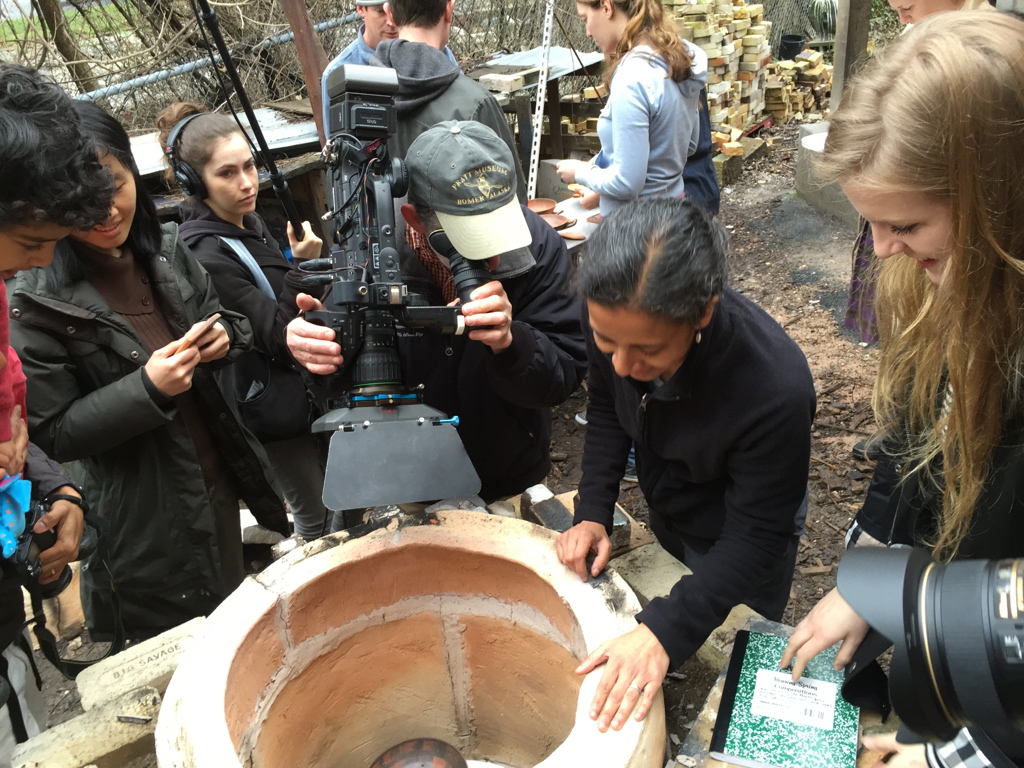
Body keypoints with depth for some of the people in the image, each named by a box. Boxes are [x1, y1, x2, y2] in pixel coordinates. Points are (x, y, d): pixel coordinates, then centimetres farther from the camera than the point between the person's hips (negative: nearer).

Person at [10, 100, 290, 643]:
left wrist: (224, 336, -10)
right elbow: (52, 435, -14)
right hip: (143, 524, -5)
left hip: (219, 480, 5)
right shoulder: (35, 302, -17)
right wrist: (147, 389, -27)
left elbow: (220, 317, 13)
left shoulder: (165, 247, -3)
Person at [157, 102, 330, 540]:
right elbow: (278, 337, -24)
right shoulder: (206, 256, -24)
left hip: (304, 388, 9)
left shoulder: (248, 222, 4)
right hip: (273, 408, -9)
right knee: (318, 517, 8)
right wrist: (303, 267, -28)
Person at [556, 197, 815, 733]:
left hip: (732, 543, -5)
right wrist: (592, 513, -16)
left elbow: (754, 539, -31)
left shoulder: (775, 391, -43)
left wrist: (663, 632, -40)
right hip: (664, 511, 5)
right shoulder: (616, 316, -28)